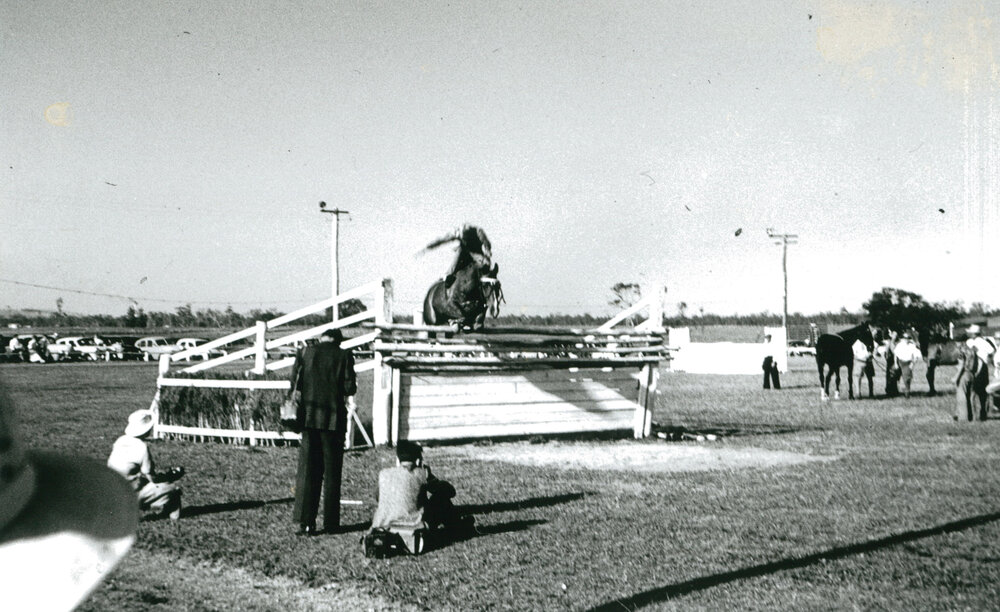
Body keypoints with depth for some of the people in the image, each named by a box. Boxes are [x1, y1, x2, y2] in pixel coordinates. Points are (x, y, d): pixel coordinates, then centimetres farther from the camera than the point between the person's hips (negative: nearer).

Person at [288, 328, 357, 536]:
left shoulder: (305, 352, 3)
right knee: (332, 472, 7)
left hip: (309, 416, 1)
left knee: (307, 471, 4)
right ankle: (331, 523, 10)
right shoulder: (344, 355, -2)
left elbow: (294, 384, 2)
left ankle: (306, 522, -2)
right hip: (334, 417, -1)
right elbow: (350, 387, -6)